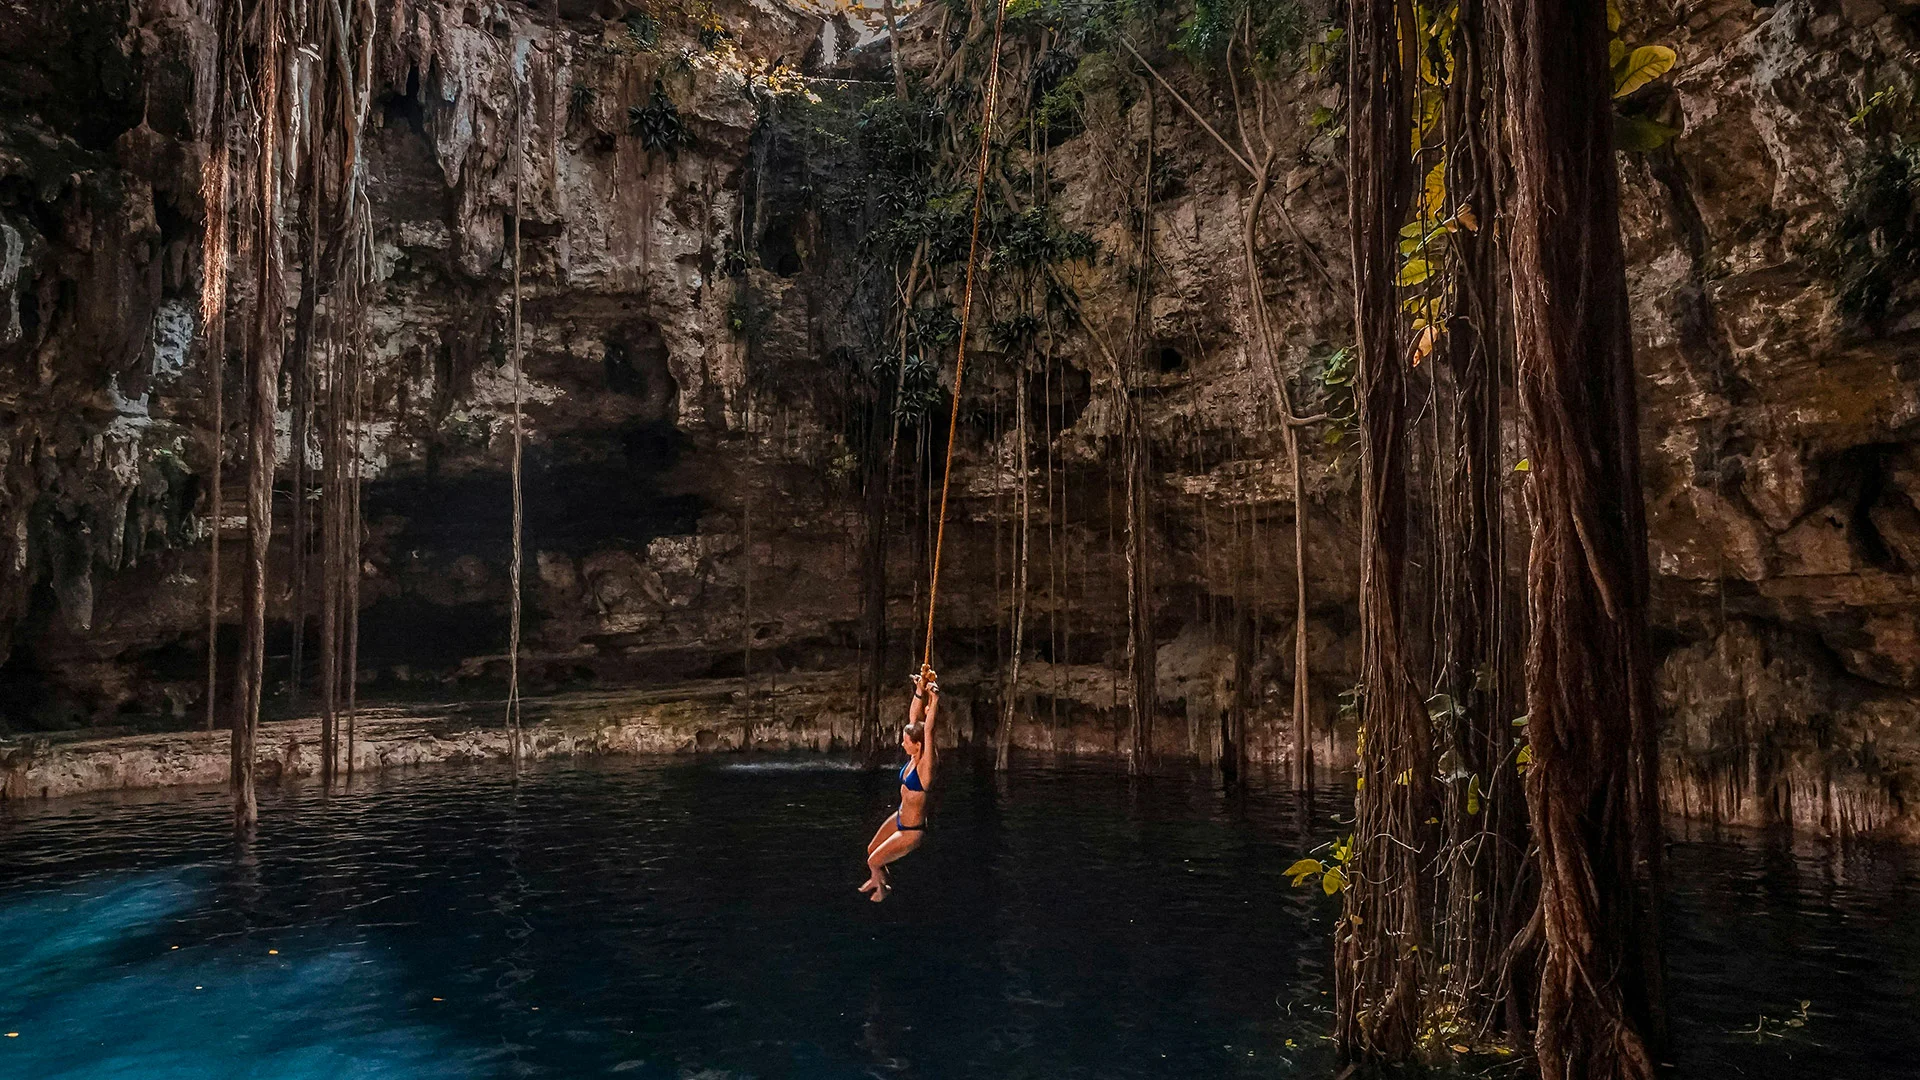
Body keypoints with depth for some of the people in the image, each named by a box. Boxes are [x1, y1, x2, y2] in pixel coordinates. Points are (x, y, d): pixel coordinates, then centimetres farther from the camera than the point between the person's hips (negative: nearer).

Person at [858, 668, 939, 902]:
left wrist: (934, 700, -47)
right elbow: (914, 717, -11)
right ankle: (878, 880, 54)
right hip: (899, 818, 8)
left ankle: (883, 889, 38)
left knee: (873, 862, 7)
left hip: (911, 830, -8)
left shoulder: (925, 765, -28)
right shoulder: (913, 758, -9)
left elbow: (928, 730, -41)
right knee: (871, 850, 25)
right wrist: (920, 691, -21)